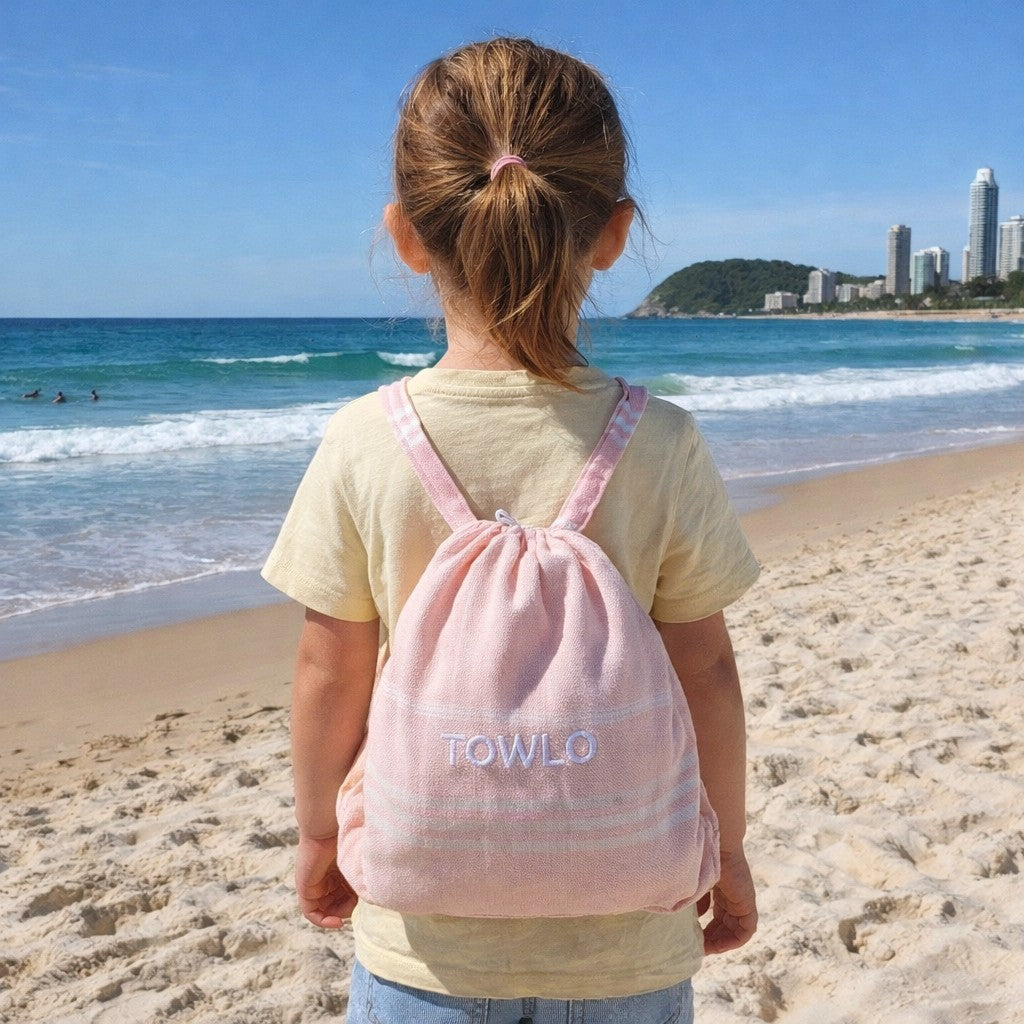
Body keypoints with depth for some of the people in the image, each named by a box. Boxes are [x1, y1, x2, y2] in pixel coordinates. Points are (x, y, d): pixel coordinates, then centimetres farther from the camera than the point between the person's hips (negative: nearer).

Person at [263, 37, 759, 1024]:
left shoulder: (361, 444, -14)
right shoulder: (662, 446, -14)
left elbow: (330, 672, -6)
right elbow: (705, 672, -6)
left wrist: (317, 834, 11)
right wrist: (727, 849, 10)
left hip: (426, 937, 0)